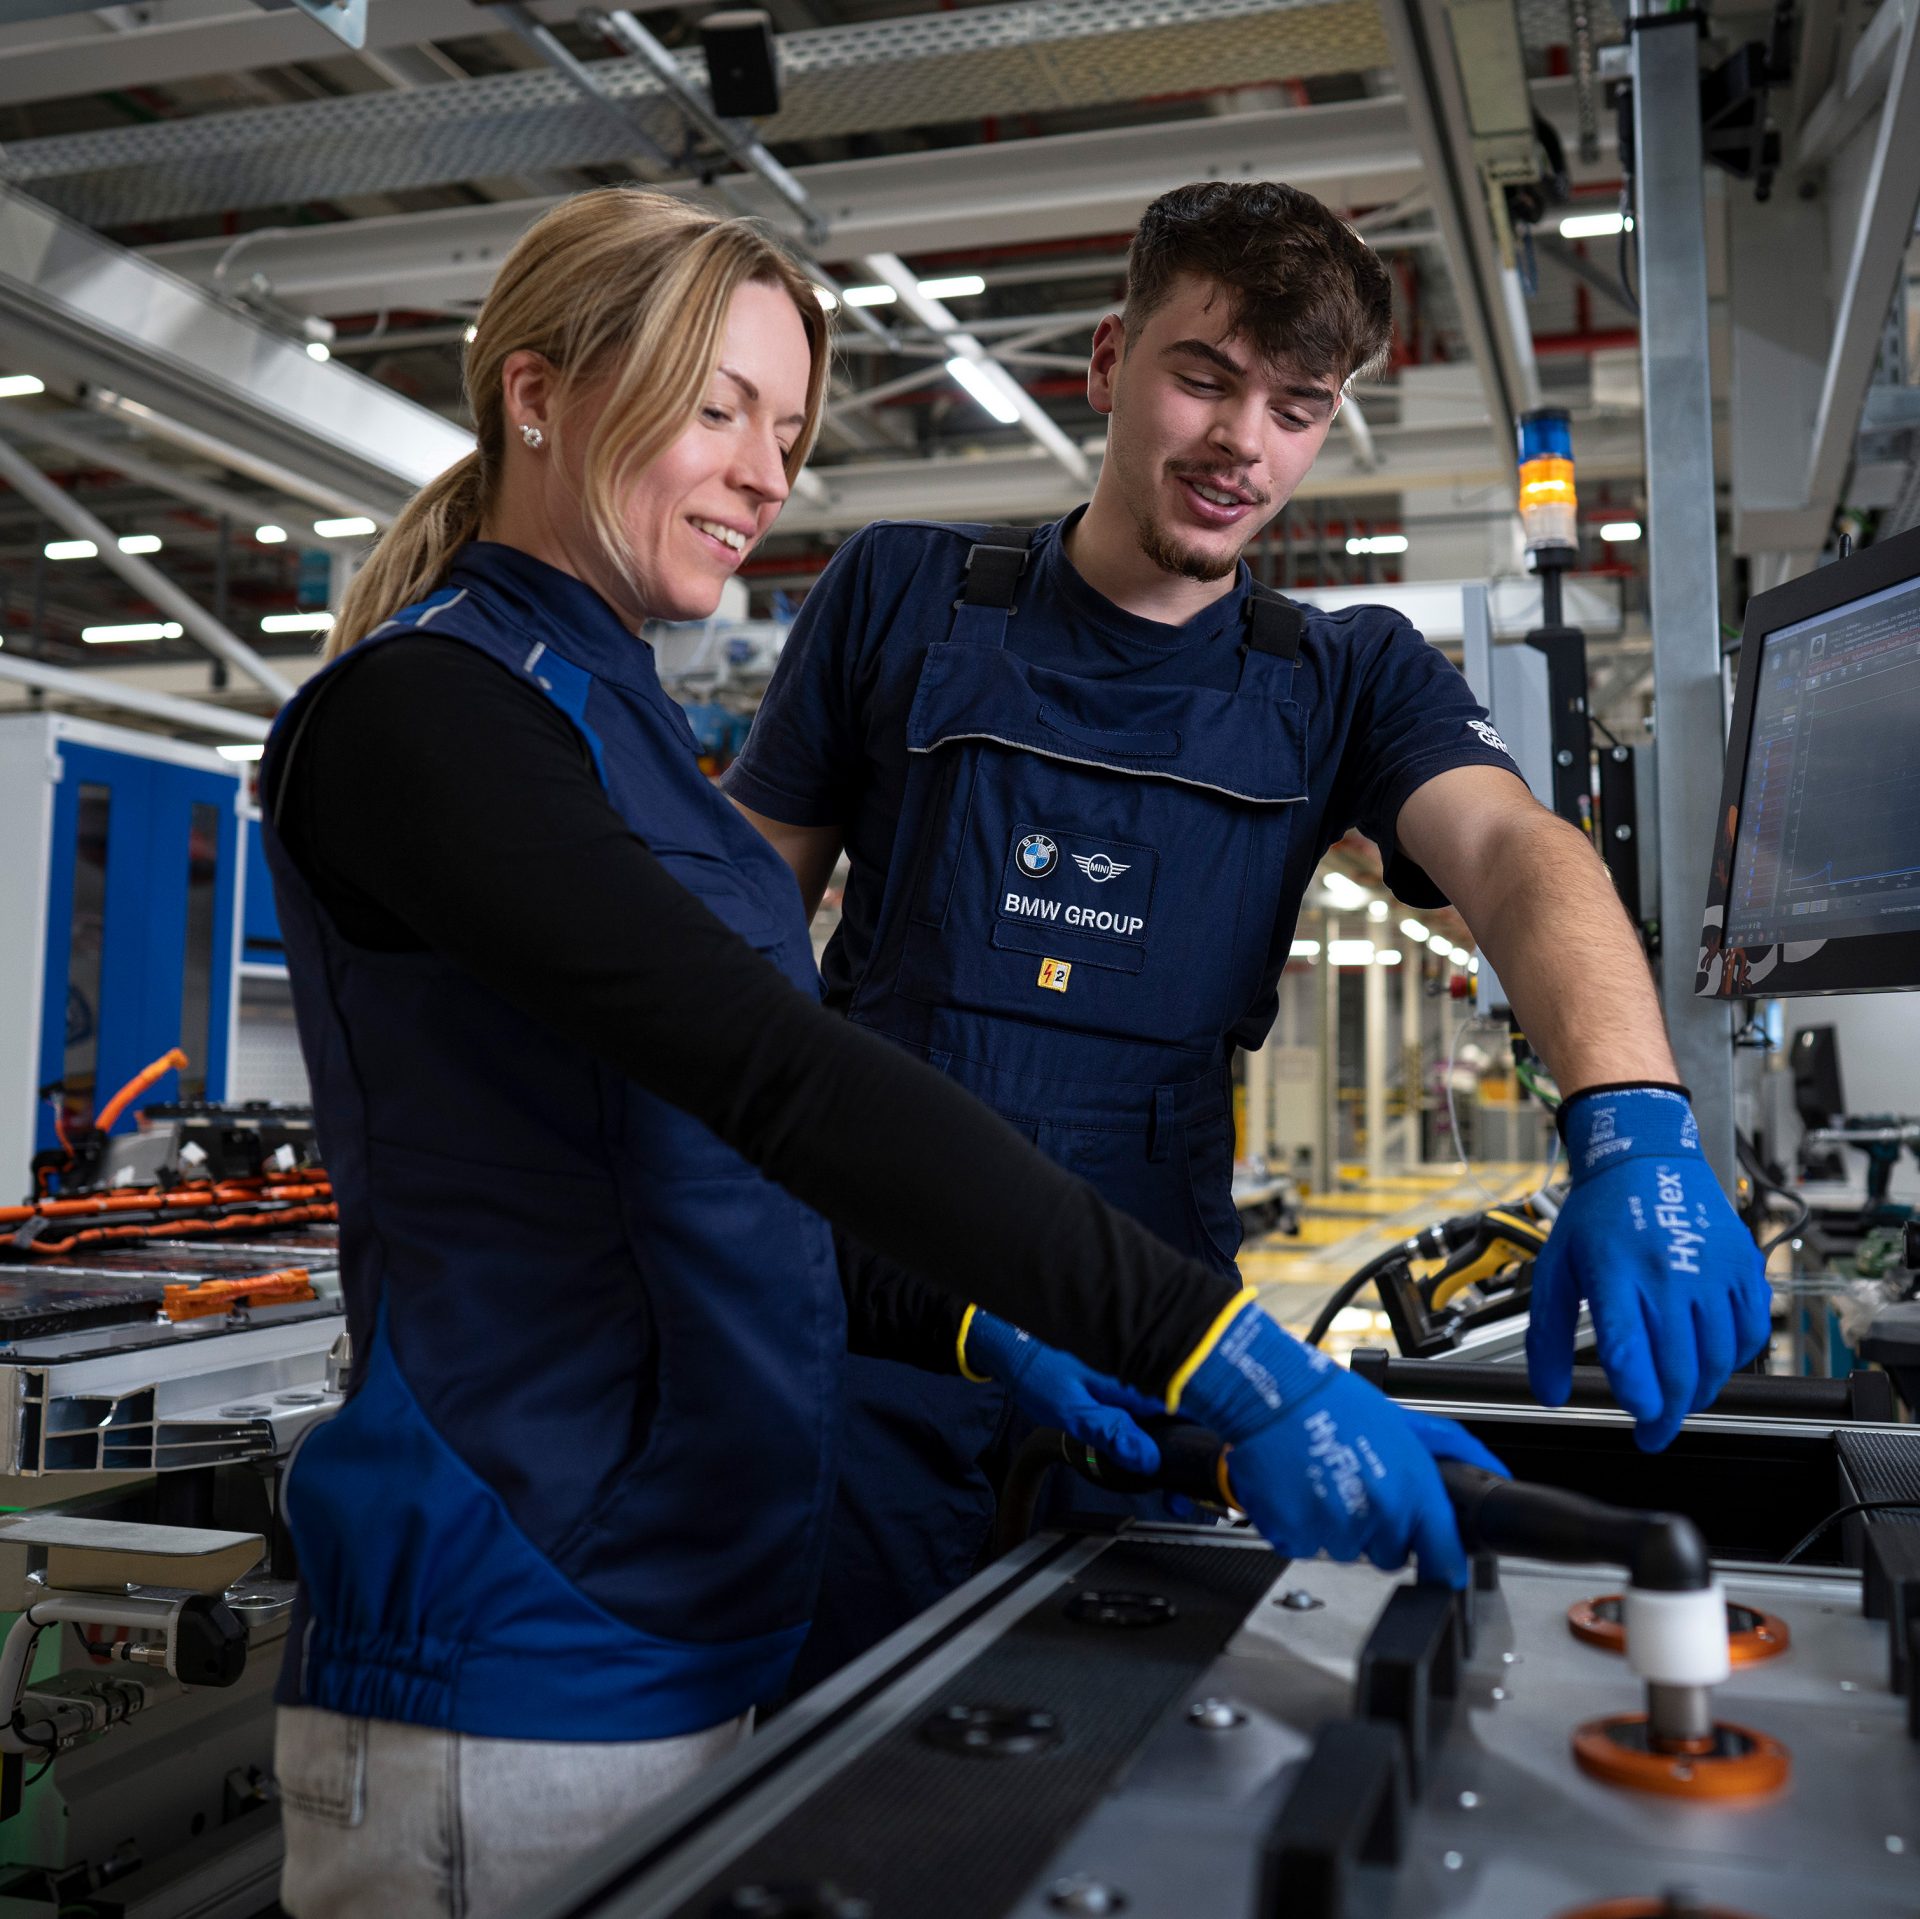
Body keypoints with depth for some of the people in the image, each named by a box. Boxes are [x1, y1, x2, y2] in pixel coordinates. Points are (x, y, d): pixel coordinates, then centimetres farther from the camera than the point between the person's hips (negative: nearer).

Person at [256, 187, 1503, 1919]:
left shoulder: (610, 720, 14)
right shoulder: (415, 712, -14)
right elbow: (774, 1073, -28)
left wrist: (983, 1331, 3)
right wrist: (1220, 1356, -32)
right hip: (523, 1682, -8)